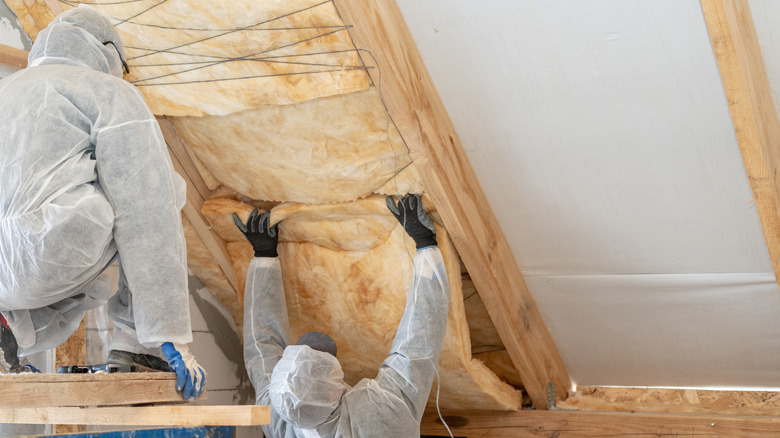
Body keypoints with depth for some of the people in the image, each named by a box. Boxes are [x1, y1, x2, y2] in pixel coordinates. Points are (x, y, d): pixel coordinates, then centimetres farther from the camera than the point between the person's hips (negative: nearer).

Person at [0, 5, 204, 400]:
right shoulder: (111, 95, 8)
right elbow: (149, 220, -3)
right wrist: (173, 336, -4)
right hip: (50, 253, -7)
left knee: (86, 292, 38)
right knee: (154, 194, 20)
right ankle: (137, 346, 10)